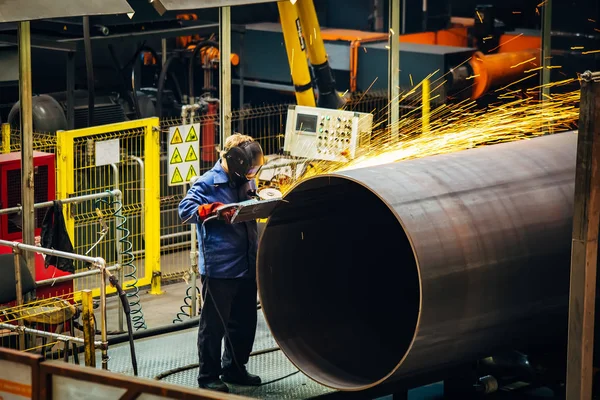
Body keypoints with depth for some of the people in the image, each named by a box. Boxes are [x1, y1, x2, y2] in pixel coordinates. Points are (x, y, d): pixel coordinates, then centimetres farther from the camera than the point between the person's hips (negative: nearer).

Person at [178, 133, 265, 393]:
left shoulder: (247, 182, 13)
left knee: (245, 321, 15)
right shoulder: (207, 183, -8)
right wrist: (215, 211, -25)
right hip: (219, 267, -7)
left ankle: (234, 368, 30)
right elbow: (185, 209, -14)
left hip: (247, 265, 7)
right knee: (214, 323, 0)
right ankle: (208, 376, 8)